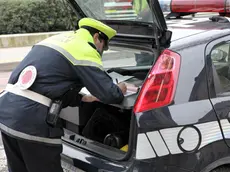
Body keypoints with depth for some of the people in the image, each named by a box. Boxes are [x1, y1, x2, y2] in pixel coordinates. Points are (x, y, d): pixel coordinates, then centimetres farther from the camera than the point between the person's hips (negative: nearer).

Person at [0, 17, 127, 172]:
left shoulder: (58, 39, 23)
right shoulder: (85, 51, -3)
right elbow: (109, 94, -5)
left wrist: (83, 98, 27)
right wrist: (120, 91, 17)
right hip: (32, 120, -9)